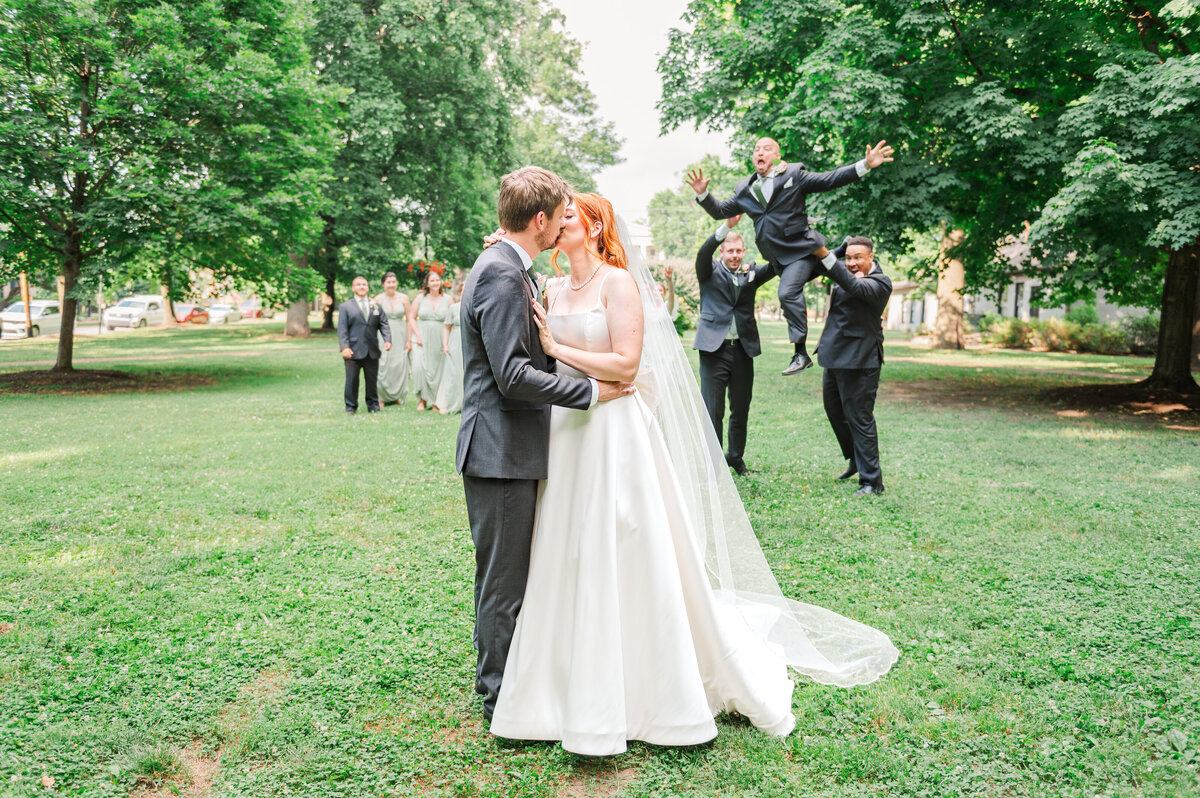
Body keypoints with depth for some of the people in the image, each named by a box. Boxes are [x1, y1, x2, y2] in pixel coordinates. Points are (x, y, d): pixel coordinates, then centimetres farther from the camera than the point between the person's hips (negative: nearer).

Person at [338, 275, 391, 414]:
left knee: (372, 380, 9)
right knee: (352, 380, 2)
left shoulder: (376, 306, 14)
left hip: (372, 352, 2)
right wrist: (345, 347, -15)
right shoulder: (345, 307, 5)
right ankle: (351, 406, 13)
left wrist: (387, 340, -9)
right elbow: (342, 329, -3)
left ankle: (373, 405, 20)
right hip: (353, 351, -2)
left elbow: (383, 324, 9)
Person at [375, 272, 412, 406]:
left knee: (400, 366, 1)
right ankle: (383, 397, 5)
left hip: (400, 335, 1)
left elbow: (409, 320, 4)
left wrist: (409, 340, 0)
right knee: (383, 366, -6)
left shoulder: (403, 298, 3)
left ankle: (398, 396, 15)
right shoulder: (378, 299, 0)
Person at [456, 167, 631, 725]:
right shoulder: (502, 273, -18)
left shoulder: (506, 268, 16)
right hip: (500, 452, -11)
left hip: (509, 449, 11)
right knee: (505, 580, 2)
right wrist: (591, 391, -18)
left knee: (506, 575, 21)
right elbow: (512, 374, -24)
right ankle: (503, 703, 17)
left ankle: (498, 678, 37)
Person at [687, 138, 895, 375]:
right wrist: (703, 195, 1)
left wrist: (865, 165, -12)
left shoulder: (794, 175, 2)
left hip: (800, 248, -7)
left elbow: (829, 180, -2)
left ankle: (801, 353, -20)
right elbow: (720, 211, 18)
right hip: (777, 256, 7)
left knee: (788, 292, -22)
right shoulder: (744, 190, 14)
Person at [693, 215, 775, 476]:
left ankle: (736, 457, 31)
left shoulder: (751, 273, 11)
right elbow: (703, 253, -17)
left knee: (741, 410, 13)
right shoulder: (710, 272, 2)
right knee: (713, 412, -3)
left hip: (743, 350, 4)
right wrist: (727, 225, -30)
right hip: (714, 349, -4)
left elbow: (776, 266, -1)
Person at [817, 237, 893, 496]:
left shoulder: (880, 282, -14)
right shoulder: (848, 271, 10)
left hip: (859, 360, -9)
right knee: (834, 411, 19)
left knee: (859, 418, -6)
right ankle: (855, 460, 39)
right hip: (834, 357, 9)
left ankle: (871, 480, 2)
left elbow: (855, 286, -32)